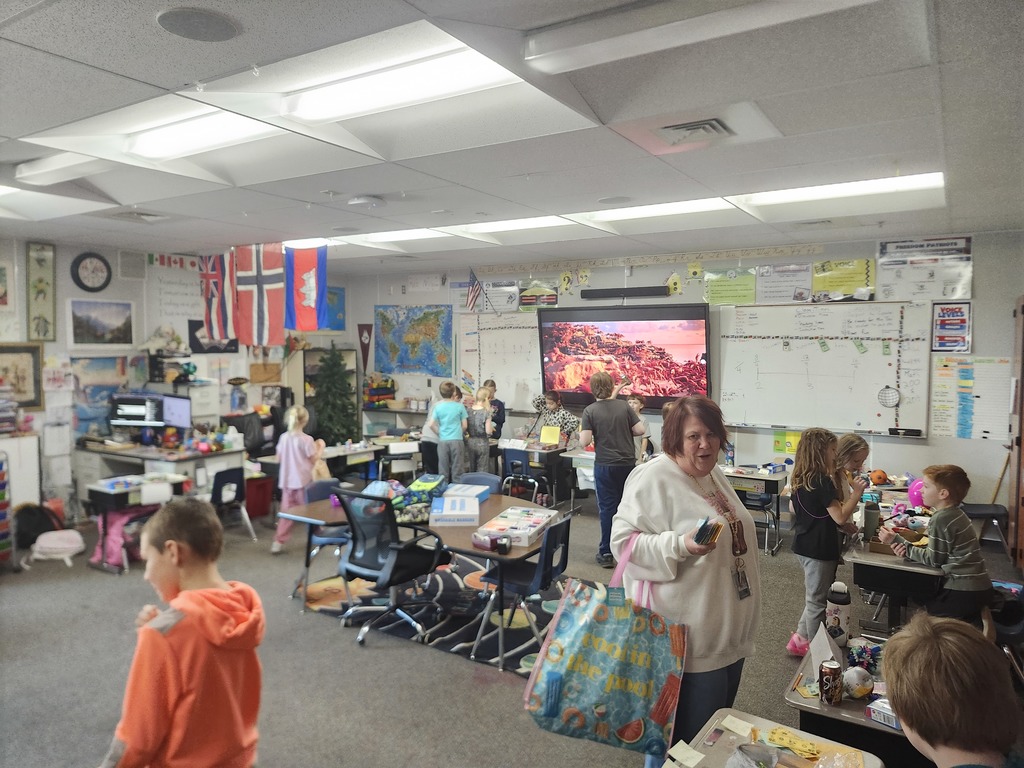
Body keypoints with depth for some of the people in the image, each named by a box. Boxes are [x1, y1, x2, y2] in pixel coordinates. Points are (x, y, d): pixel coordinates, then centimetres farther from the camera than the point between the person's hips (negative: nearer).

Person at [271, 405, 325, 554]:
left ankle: (278, 542, 6)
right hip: (303, 481, -5)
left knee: (286, 511, 9)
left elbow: (279, 459, 12)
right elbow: (314, 460, -10)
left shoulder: (283, 438, 3)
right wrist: (320, 447, 4)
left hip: (287, 481, 5)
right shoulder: (306, 439, -15)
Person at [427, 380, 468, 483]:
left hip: (442, 441, 2)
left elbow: (431, 424, -1)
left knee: (443, 471, 7)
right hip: (457, 440, -1)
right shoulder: (460, 406, -3)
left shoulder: (438, 407, 0)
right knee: (456, 470, 4)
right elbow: (465, 425, 1)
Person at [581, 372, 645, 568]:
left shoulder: (590, 411, -8)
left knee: (607, 507, 4)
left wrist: (582, 433, 8)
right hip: (627, 463, 3)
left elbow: (585, 442, -13)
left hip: (605, 465, -2)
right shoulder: (623, 406, -1)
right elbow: (640, 430, -3)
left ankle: (606, 553, 9)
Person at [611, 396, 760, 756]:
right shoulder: (653, 478, -19)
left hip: (729, 628, 9)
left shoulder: (714, 474, 9)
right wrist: (681, 544, -34)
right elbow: (623, 540, -22)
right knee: (689, 734, 3)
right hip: (691, 637, -9)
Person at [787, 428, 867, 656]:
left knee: (813, 598, 21)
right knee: (818, 602, 4)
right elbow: (840, 517, -22)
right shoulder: (823, 481, -21)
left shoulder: (800, 480, 6)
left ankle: (800, 639, 29)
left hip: (804, 545, 9)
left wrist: (844, 526, 14)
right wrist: (857, 493, -14)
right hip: (819, 549, -9)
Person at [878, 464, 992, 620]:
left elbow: (933, 559, -13)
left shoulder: (941, 519, -19)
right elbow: (938, 552, 8)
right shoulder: (955, 514, 11)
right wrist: (907, 551, -6)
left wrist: (897, 541, -12)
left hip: (965, 593, -9)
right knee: (920, 594, 24)